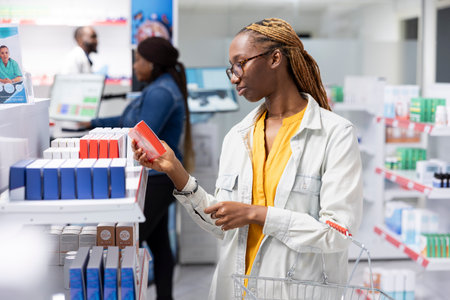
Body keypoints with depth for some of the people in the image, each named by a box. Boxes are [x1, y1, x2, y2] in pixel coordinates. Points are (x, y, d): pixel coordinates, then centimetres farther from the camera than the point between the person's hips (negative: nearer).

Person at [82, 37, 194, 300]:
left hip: (156, 180, -11)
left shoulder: (161, 92, -19)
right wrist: (93, 123, 19)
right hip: (157, 178, 11)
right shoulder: (159, 88, 15)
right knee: (158, 242, 15)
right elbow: (131, 120, 21)